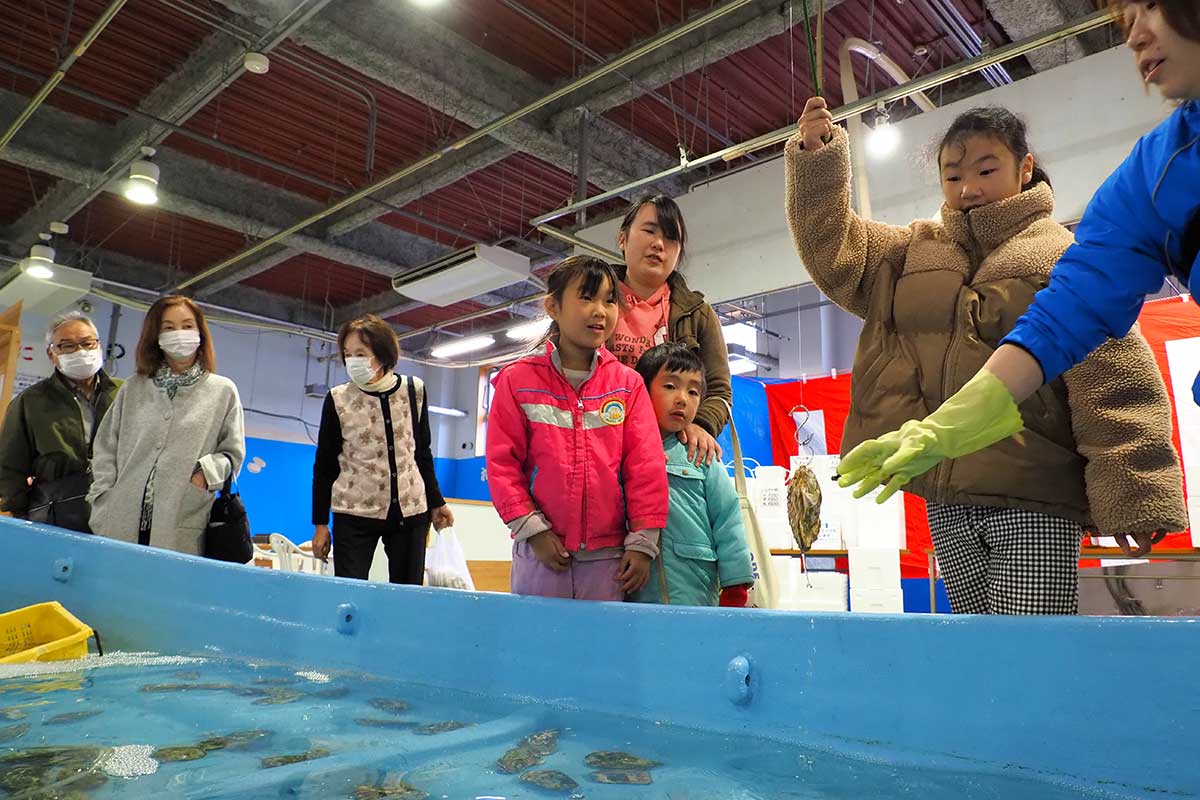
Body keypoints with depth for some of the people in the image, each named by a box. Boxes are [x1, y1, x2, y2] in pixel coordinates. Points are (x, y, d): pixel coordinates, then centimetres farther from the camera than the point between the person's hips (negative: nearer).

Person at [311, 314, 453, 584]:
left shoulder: (414, 391, 1)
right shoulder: (337, 399, -3)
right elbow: (324, 465, 4)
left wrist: (436, 502, 13)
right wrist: (320, 523, 2)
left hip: (410, 512, 2)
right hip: (354, 514, -1)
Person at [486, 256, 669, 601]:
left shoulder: (628, 384, 3)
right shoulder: (518, 379, 1)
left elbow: (646, 467, 0)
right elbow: (502, 463, -1)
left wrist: (642, 542, -5)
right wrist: (532, 529, -8)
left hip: (609, 556, 1)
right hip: (540, 550, 0)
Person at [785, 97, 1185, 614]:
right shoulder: (918, 249, 13)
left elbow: (1114, 384, -8)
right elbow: (834, 251, 2)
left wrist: (1136, 499, -14)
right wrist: (817, 159, -9)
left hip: (1034, 501, -4)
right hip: (945, 499, 5)